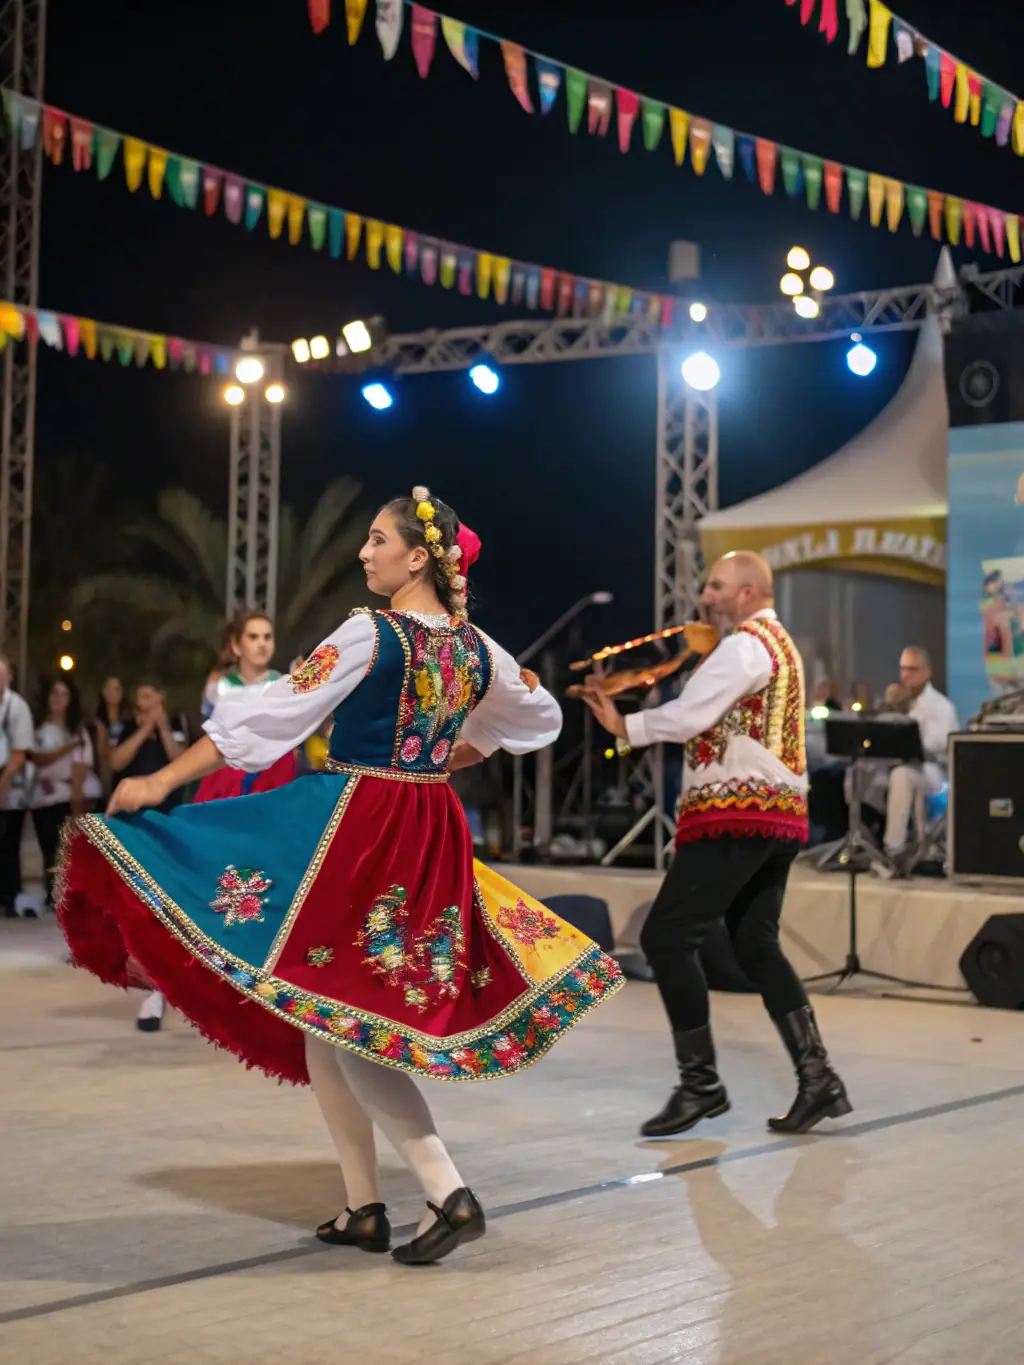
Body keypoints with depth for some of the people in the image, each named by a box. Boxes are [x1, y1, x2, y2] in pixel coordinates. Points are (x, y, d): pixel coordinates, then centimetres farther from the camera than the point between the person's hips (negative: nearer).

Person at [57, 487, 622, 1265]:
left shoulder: (371, 632, -12)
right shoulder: (475, 646, 8)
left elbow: (273, 714, -13)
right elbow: (541, 718, 24)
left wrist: (162, 781, -8)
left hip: (358, 829, -7)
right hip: (431, 834, 7)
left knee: (332, 1017, -3)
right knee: (336, 1017, 14)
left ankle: (450, 1193, -10)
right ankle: (365, 1209, 17)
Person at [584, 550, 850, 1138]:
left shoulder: (743, 646, -11)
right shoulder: (780, 643, 22)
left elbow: (689, 717, -20)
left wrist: (624, 726, -11)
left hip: (737, 814, -11)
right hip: (779, 813, 11)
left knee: (667, 937, -7)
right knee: (758, 946, 13)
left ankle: (700, 1083, -3)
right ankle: (817, 1076, 7)